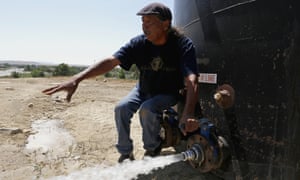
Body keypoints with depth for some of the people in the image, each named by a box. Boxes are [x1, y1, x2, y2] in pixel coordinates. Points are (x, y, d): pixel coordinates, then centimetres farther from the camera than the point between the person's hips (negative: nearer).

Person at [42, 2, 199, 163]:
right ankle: (125, 153, 1)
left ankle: (152, 149, -3)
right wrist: (76, 79, -42)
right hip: (143, 90, 4)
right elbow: (111, 61, -28)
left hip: (168, 94, -3)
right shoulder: (139, 43, -18)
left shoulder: (182, 44, -26)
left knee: (147, 109, -31)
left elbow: (191, 80, -39)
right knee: (121, 108, -19)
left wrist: (187, 115, -56)